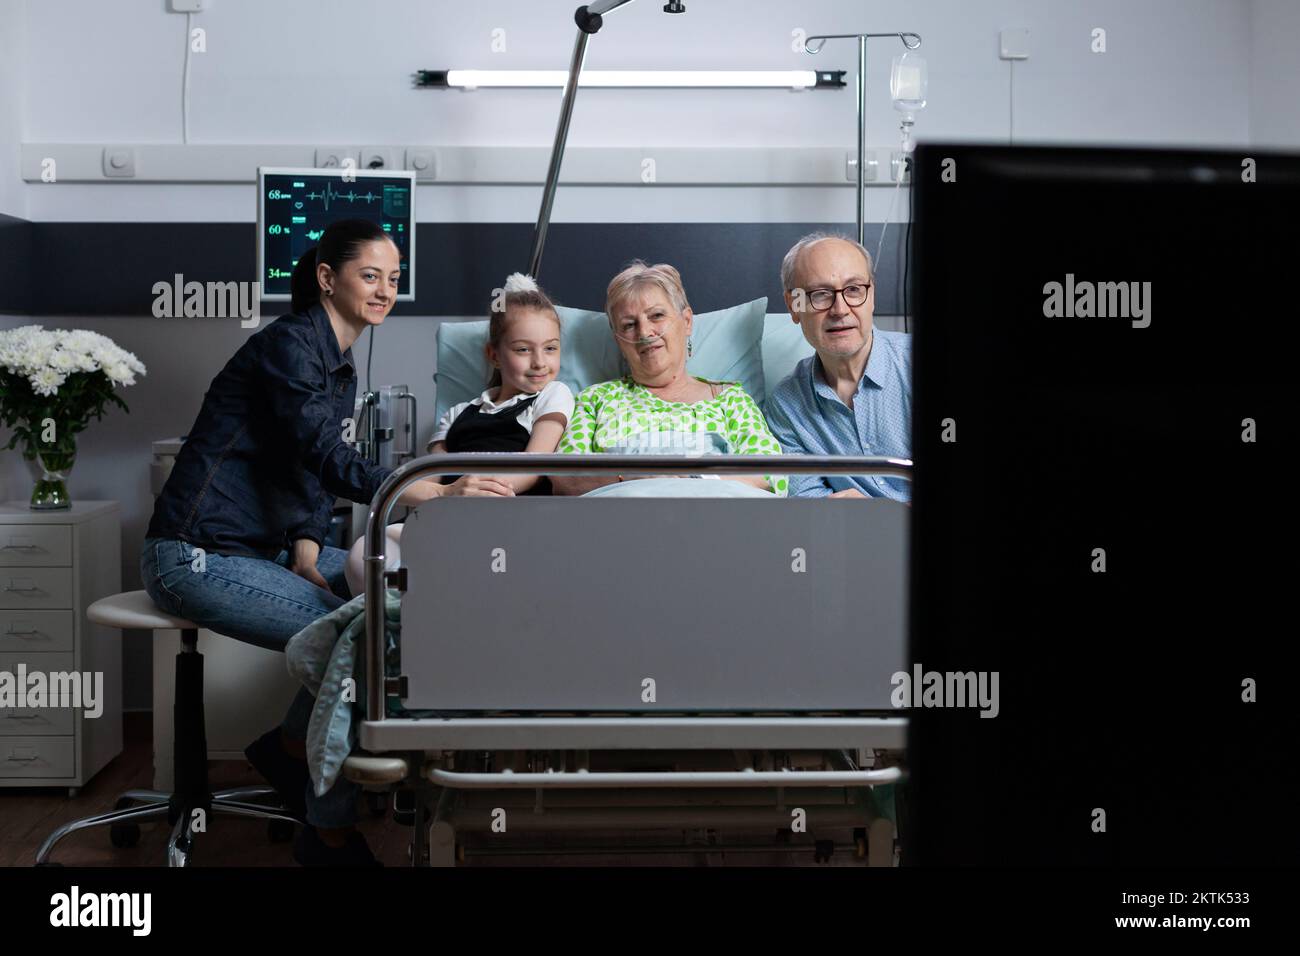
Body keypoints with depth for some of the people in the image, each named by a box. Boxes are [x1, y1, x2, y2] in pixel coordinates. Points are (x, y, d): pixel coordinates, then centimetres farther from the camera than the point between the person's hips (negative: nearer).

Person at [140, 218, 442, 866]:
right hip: (197, 558, -9)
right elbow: (325, 459, -28)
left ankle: (290, 744, 9)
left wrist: (306, 544, -6)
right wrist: (438, 496, -41)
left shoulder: (341, 367, 15)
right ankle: (328, 835, -8)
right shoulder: (288, 345, -15)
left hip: (260, 550, 9)